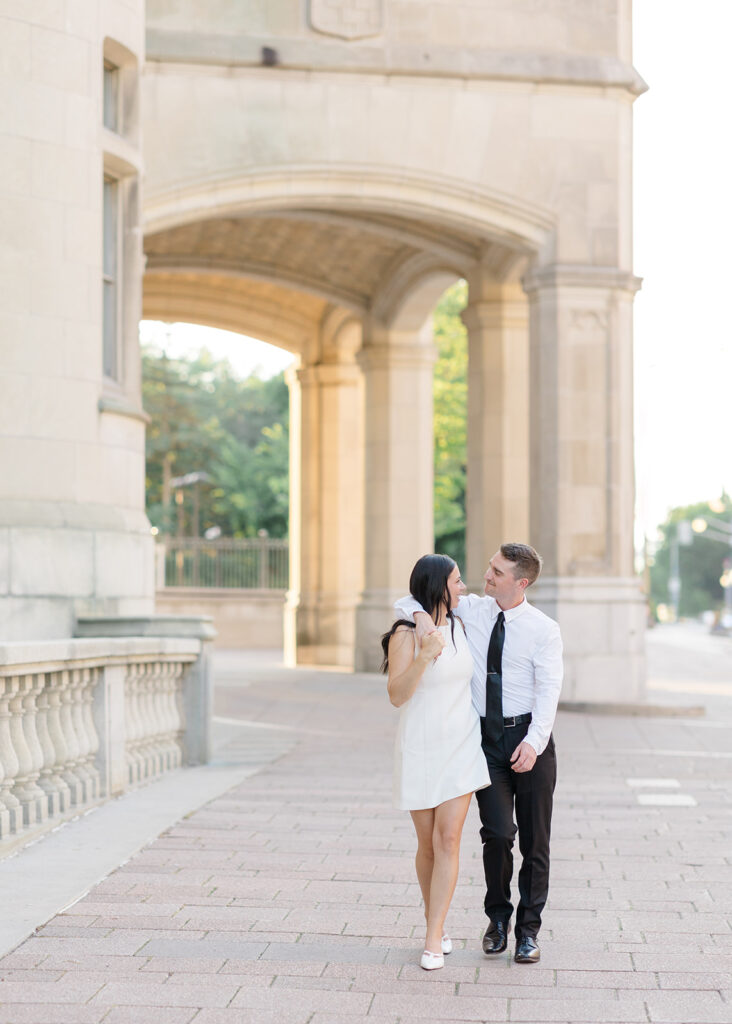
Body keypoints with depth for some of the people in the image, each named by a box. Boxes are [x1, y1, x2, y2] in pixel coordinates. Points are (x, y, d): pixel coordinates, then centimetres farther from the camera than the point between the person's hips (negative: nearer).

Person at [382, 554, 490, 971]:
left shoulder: (459, 627, 7)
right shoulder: (405, 635, -10)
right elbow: (397, 695, -17)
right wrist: (424, 656, -30)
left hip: (461, 747, 3)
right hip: (420, 749, -3)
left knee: (447, 839, -8)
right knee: (428, 843, 7)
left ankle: (433, 941, -8)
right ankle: (437, 925, 26)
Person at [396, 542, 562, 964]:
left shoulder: (544, 629, -5)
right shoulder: (469, 610, 3)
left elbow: (549, 689, -13)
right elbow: (408, 600, 7)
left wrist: (534, 741, -25)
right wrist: (421, 615, -17)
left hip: (529, 736, -1)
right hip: (486, 737, 1)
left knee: (535, 838, 4)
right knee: (497, 832, -8)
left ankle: (529, 929, 16)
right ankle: (498, 917, 13)